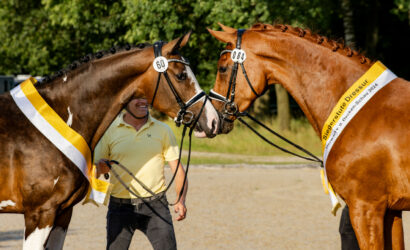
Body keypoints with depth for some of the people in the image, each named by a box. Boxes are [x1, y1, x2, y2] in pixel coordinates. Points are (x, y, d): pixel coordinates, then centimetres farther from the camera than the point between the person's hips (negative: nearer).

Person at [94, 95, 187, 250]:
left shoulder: (162, 130, 6)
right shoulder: (109, 131, 3)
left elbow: (177, 169, 5)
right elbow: (94, 170, 6)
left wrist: (181, 200, -11)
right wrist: (101, 168, -20)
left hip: (156, 206, 0)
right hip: (120, 207, 0)